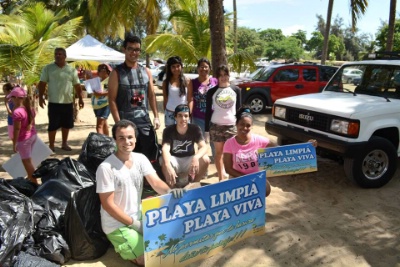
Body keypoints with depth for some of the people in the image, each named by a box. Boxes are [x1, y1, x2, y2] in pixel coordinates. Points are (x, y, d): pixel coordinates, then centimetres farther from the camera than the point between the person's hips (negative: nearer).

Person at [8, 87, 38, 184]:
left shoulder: (17, 112, -22)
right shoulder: (30, 109, 3)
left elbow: (17, 129, -20)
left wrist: (14, 143, -12)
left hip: (23, 139, -9)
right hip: (33, 135, 9)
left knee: (27, 162, 1)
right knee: (28, 160, 24)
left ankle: (34, 183, 6)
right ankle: (30, 178, 36)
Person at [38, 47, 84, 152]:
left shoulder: (71, 70, 5)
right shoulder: (48, 68, -1)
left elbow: (77, 85, 8)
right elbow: (42, 84, 1)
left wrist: (80, 98, 2)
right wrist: (41, 97, -8)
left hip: (68, 102, 3)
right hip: (54, 102, -2)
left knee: (66, 124, 12)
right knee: (53, 125, 1)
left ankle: (64, 144, 27)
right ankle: (51, 145, 13)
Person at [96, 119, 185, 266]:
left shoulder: (141, 159, -3)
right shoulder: (106, 167, -21)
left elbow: (156, 183, -12)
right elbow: (108, 204, -18)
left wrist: (169, 191, -36)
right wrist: (134, 223, -17)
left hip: (139, 216, 6)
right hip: (117, 224, -6)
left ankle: (127, 245, 19)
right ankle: (121, 245, 11)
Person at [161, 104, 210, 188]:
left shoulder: (195, 129, -13)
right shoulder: (168, 130, -17)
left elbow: (204, 147, -25)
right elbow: (165, 149, -33)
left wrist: (196, 158, -49)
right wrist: (168, 166, -54)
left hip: (189, 159, 2)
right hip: (174, 159, -1)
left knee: (205, 160, -28)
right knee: (164, 163, -35)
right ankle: (171, 187, -8)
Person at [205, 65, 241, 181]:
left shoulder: (236, 90, 4)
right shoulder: (212, 91, 1)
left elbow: (239, 109, 9)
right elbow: (208, 111, 3)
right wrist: (206, 130, 0)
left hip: (232, 126, 1)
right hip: (216, 126, 0)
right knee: (219, 152, 6)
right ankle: (221, 176, 17)